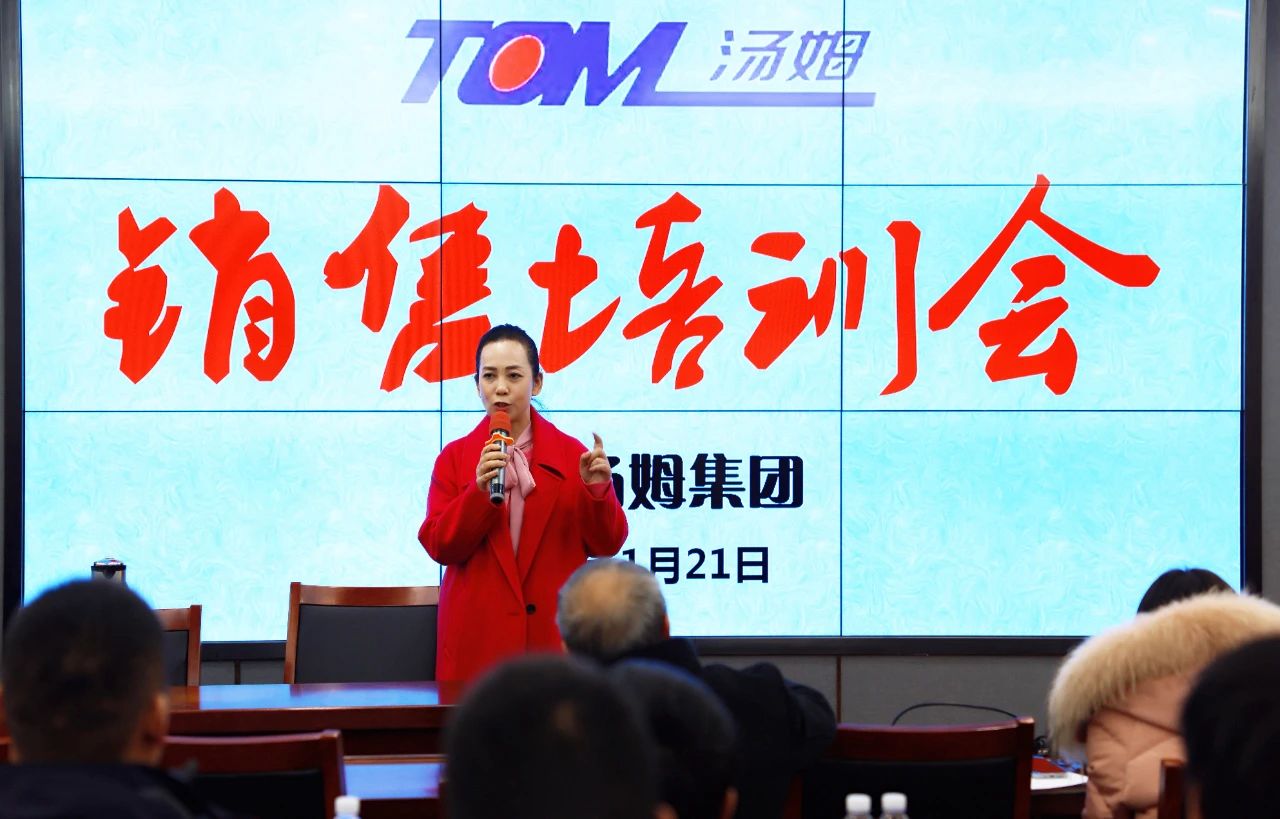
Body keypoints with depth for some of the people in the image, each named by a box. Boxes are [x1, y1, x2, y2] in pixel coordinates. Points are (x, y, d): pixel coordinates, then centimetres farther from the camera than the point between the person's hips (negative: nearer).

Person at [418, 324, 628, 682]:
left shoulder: (571, 454, 5)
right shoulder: (455, 458, 6)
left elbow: (606, 544, 3)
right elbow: (438, 545, -2)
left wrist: (598, 491, -15)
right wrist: (479, 490, -16)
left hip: (554, 636, 0)